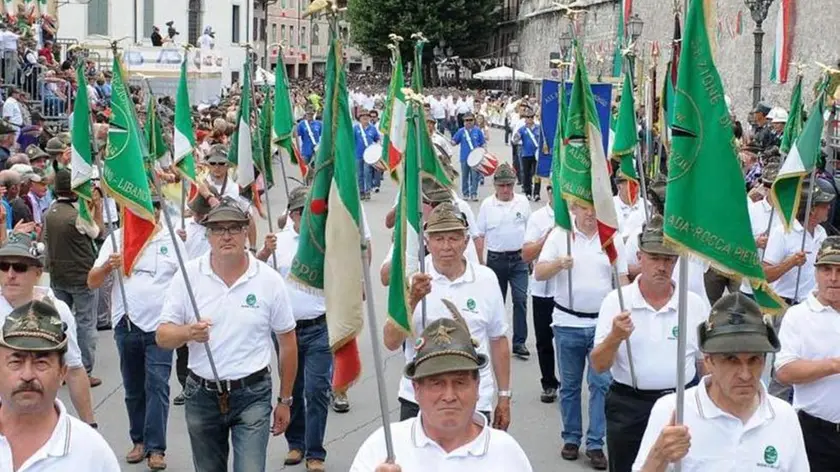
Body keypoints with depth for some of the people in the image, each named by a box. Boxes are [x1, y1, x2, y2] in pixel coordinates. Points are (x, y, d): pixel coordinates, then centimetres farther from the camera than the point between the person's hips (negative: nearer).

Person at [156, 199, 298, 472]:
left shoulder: (269, 280, -5)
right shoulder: (188, 276, -3)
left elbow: (287, 342, 3)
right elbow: (162, 337, -2)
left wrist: (285, 401, 6)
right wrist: (187, 332, -25)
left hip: (252, 397, -2)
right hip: (201, 396, 2)